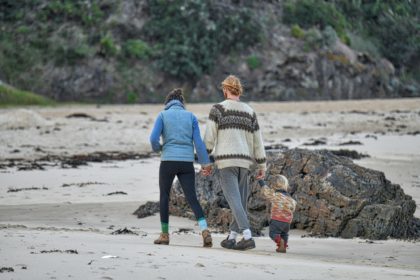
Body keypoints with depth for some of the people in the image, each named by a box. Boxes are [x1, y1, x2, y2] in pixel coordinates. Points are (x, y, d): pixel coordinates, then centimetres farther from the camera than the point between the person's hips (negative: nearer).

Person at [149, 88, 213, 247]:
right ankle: (204, 230, -19)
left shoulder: (163, 115, 3)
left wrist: (157, 148, 15)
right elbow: (198, 141, 2)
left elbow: (154, 138, -7)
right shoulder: (190, 116, 9)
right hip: (187, 162, 2)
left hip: (168, 161, -2)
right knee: (191, 198, 1)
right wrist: (205, 163, 1)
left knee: (164, 196, 15)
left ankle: (165, 234, 16)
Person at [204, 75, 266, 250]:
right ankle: (231, 239, 17)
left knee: (234, 200, -10)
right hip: (244, 162, 5)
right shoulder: (249, 111, 12)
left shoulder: (218, 109, -1)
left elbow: (209, 137, -5)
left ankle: (247, 237, -23)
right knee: (241, 201, 13)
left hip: (226, 161, -4)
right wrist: (262, 166, 17)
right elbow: (257, 141, 12)